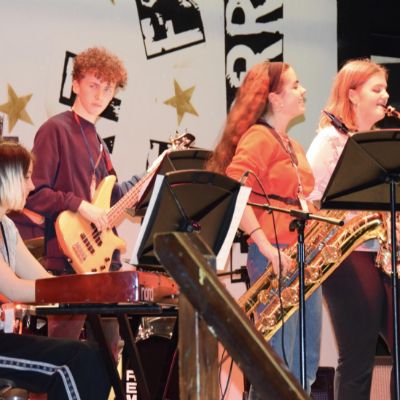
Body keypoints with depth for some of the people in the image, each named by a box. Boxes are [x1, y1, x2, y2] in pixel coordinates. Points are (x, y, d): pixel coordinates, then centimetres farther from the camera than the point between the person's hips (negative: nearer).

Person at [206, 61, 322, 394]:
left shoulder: (292, 146, 20)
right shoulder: (258, 138, -9)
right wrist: (266, 246, -25)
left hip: (303, 259, 10)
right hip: (275, 260, -10)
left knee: (306, 363, 10)